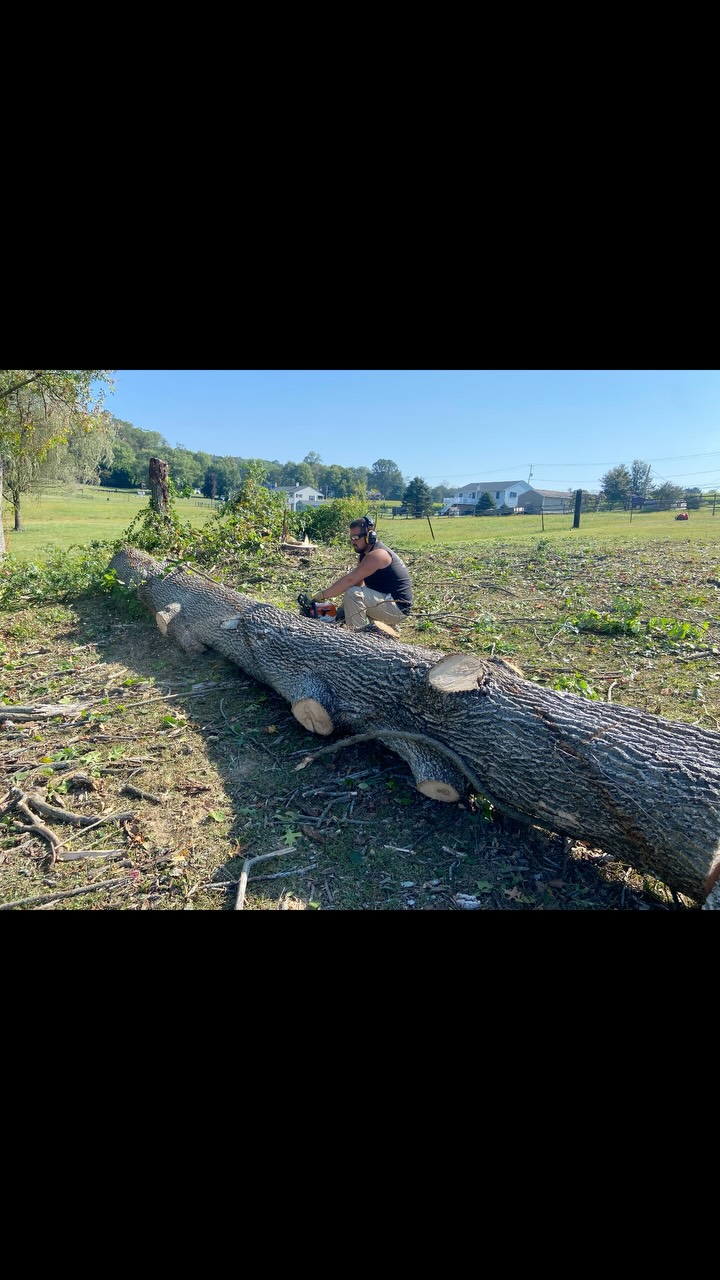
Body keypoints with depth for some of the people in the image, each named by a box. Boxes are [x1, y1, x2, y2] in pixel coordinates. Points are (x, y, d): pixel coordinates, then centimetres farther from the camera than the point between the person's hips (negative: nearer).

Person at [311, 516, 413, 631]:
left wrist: (322, 595, -23)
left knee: (352, 594, -24)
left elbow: (349, 580, -27)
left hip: (398, 608, -10)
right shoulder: (365, 553, 10)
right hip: (389, 601, 10)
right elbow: (357, 582, 7)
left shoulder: (377, 554, -21)